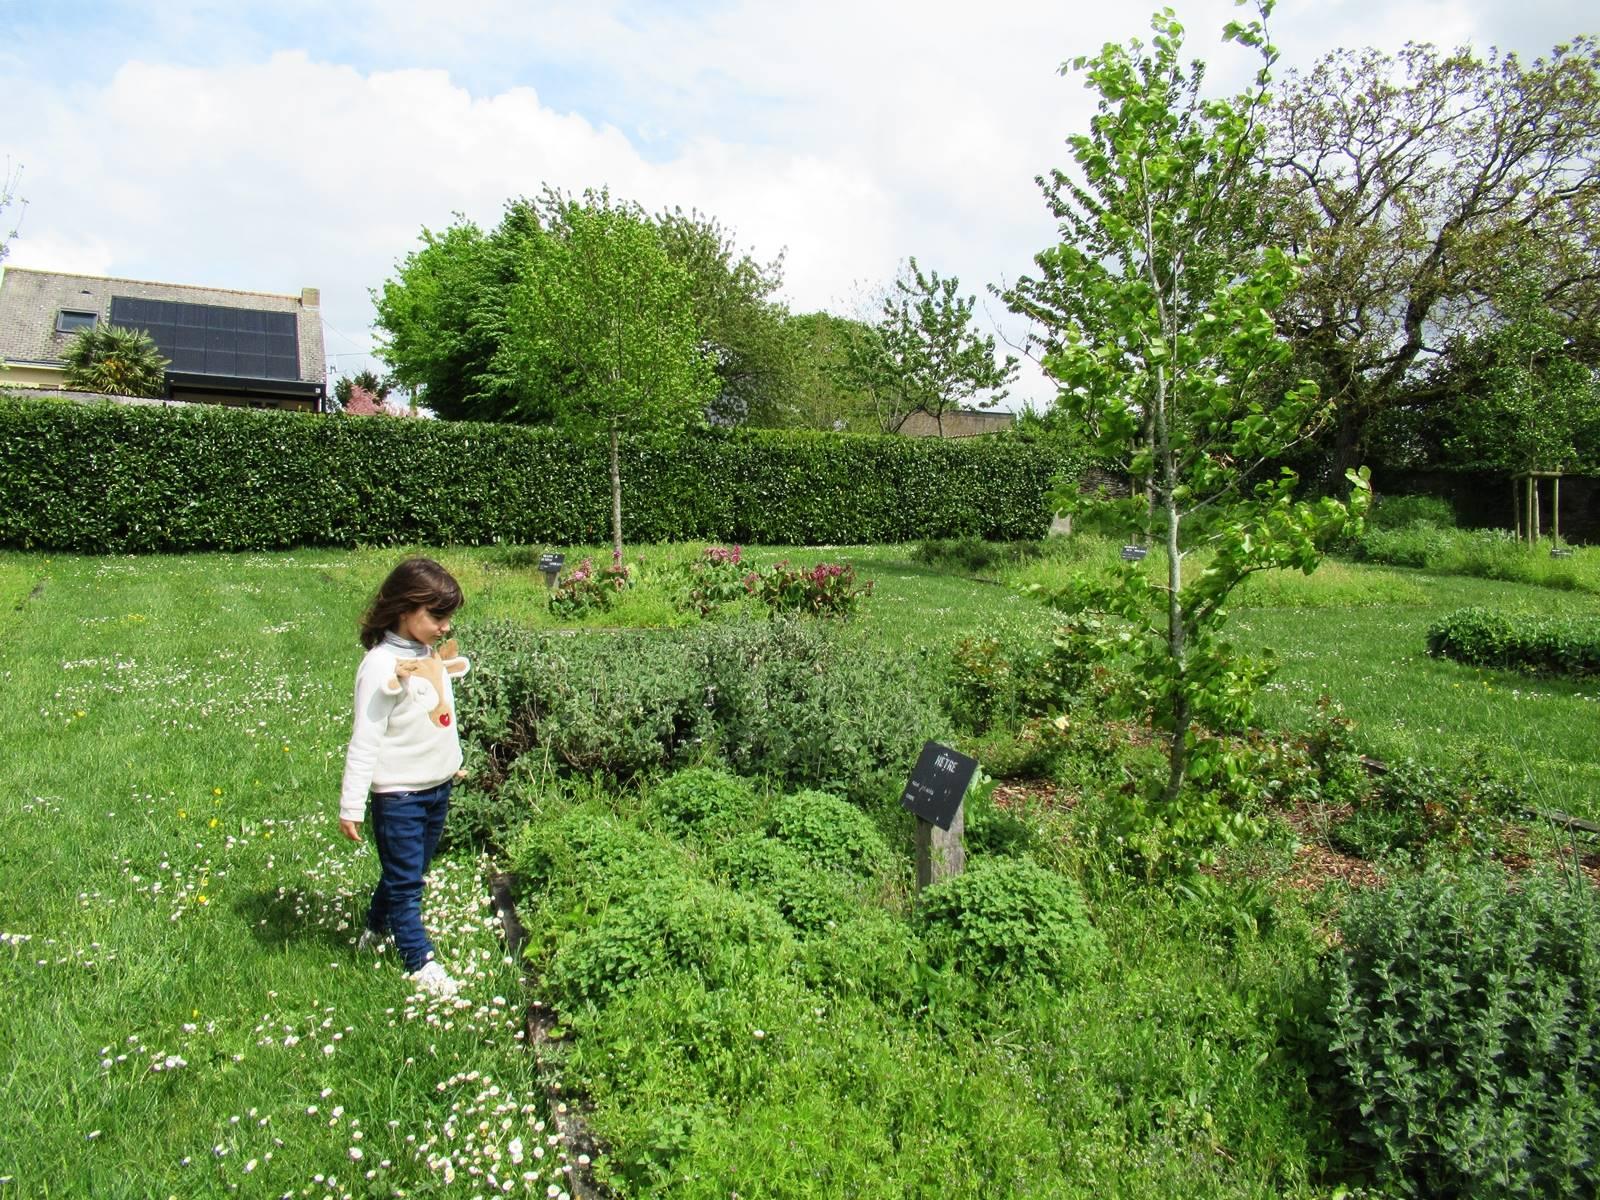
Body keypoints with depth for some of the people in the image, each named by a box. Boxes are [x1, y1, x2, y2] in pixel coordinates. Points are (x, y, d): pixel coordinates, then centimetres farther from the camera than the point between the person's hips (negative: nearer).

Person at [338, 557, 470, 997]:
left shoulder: (432, 654, 2)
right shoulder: (382, 666, -21)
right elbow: (365, 740, -19)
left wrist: (453, 763, 25)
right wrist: (352, 805, -17)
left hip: (437, 786, 8)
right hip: (398, 794, -8)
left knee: (411, 873, 22)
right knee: (405, 881, 7)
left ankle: (376, 930, 43)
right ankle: (420, 962, 19)